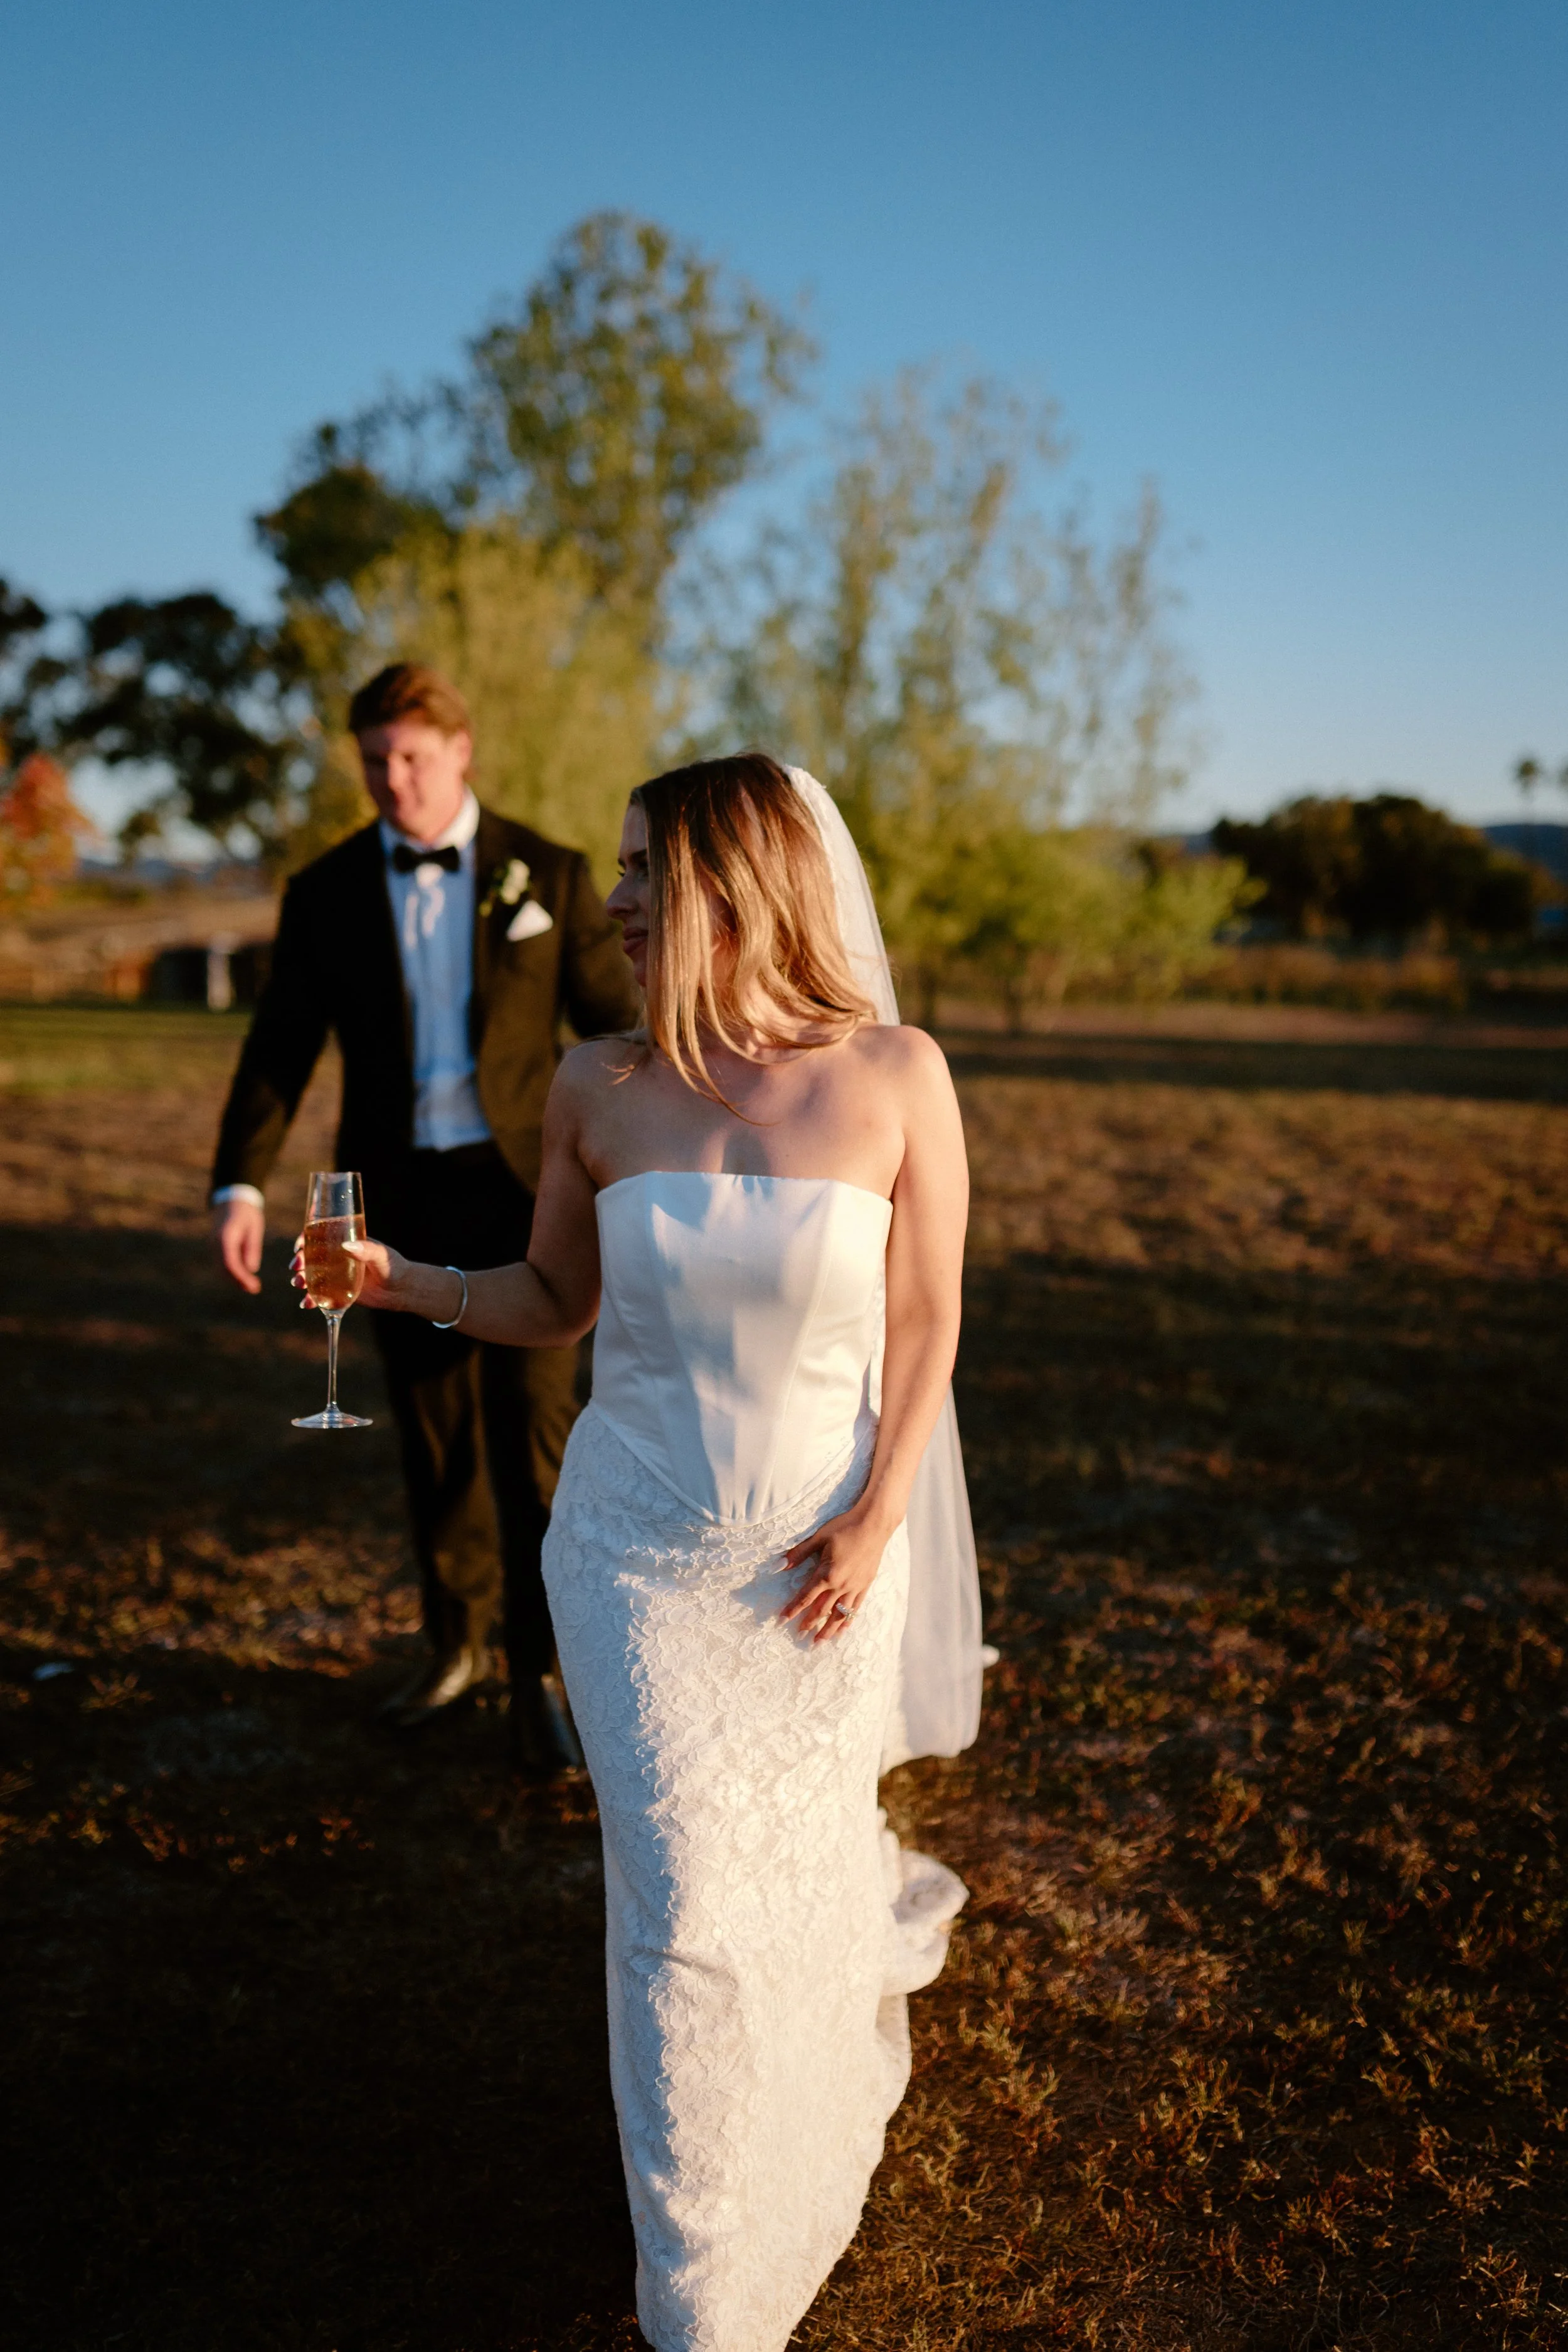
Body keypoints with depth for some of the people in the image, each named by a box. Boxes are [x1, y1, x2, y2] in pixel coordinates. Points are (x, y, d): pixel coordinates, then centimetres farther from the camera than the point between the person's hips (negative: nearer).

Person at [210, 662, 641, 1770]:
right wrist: (241, 1184, -9)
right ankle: (458, 1637, 31)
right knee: (435, 1430, 11)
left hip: (525, 1185, -2)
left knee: (532, 1421, -8)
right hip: (401, 1194, 2)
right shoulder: (326, 892, 4)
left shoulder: (549, 875, 0)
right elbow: (279, 1048, 2)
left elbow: (617, 1028, 2)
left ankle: (537, 1671, 6)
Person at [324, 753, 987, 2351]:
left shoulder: (893, 1078, -11)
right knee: (689, 1901, 3)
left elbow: (924, 1320, -5)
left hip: (825, 1550, -1)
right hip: (639, 1553, 1)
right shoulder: (600, 1089, -6)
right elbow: (554, 1301, 5)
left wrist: (876, 1524, -10)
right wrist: (404, 1282, -11)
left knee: (806, 1849, 16)